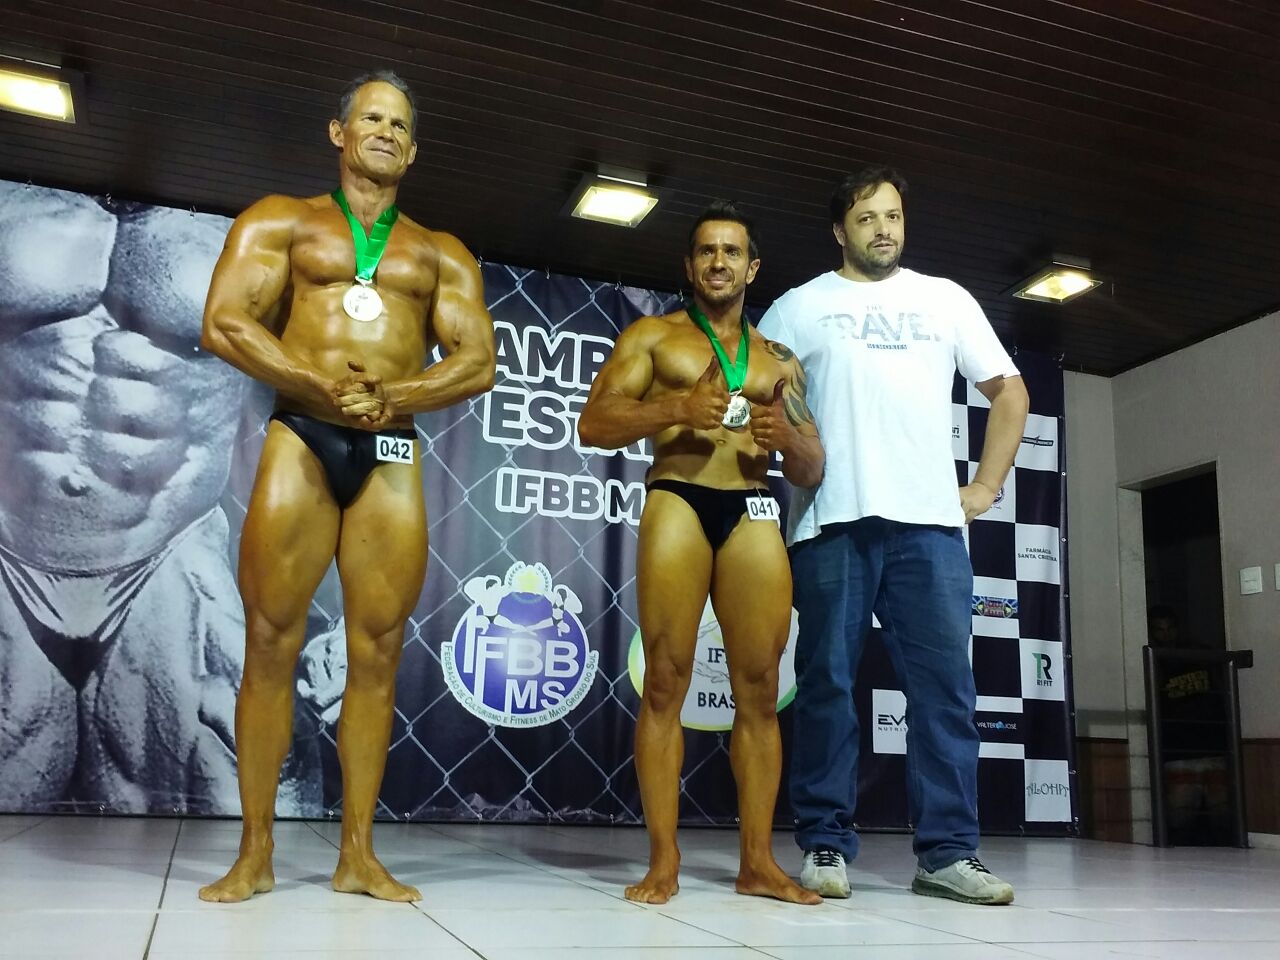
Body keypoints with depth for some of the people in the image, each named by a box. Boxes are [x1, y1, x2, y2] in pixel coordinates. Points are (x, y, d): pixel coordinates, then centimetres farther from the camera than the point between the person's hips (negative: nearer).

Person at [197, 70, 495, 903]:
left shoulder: (443, 255, 17)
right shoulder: (281, 222, 12)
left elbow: (478, 362, 4)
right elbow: (224, 323, -2)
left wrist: (395, 396, -15)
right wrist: (321, 385, -16)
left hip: (394, 453, 2)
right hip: (301, 436, -1)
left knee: (377, 652, -1)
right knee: (272, 643, -3)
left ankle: (359, 853, 6)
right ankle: (256, 854, 6)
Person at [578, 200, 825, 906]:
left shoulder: (779, 361, 23)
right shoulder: (653, 336, 14)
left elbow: (812, 473, 19)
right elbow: (593, 425, 1)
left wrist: (790, 440, -4)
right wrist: (677, 408, -13)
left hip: (755, 514, 3)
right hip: (678, 503, -2)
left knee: (759, 688, -2)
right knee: (665, 681, -6)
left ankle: (758, 861, 5)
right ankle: (663, 859, -1)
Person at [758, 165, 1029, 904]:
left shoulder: (946, 300, 18)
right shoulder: (801, 306, 12)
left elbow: (1009, 391, 20)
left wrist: (987, 486, 10)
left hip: (931, 520, 2)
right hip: (833, 520, -2)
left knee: (945, 684, -2)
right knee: (829, 682, 0)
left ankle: (948, 851, 4)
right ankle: (827, 845, 7)